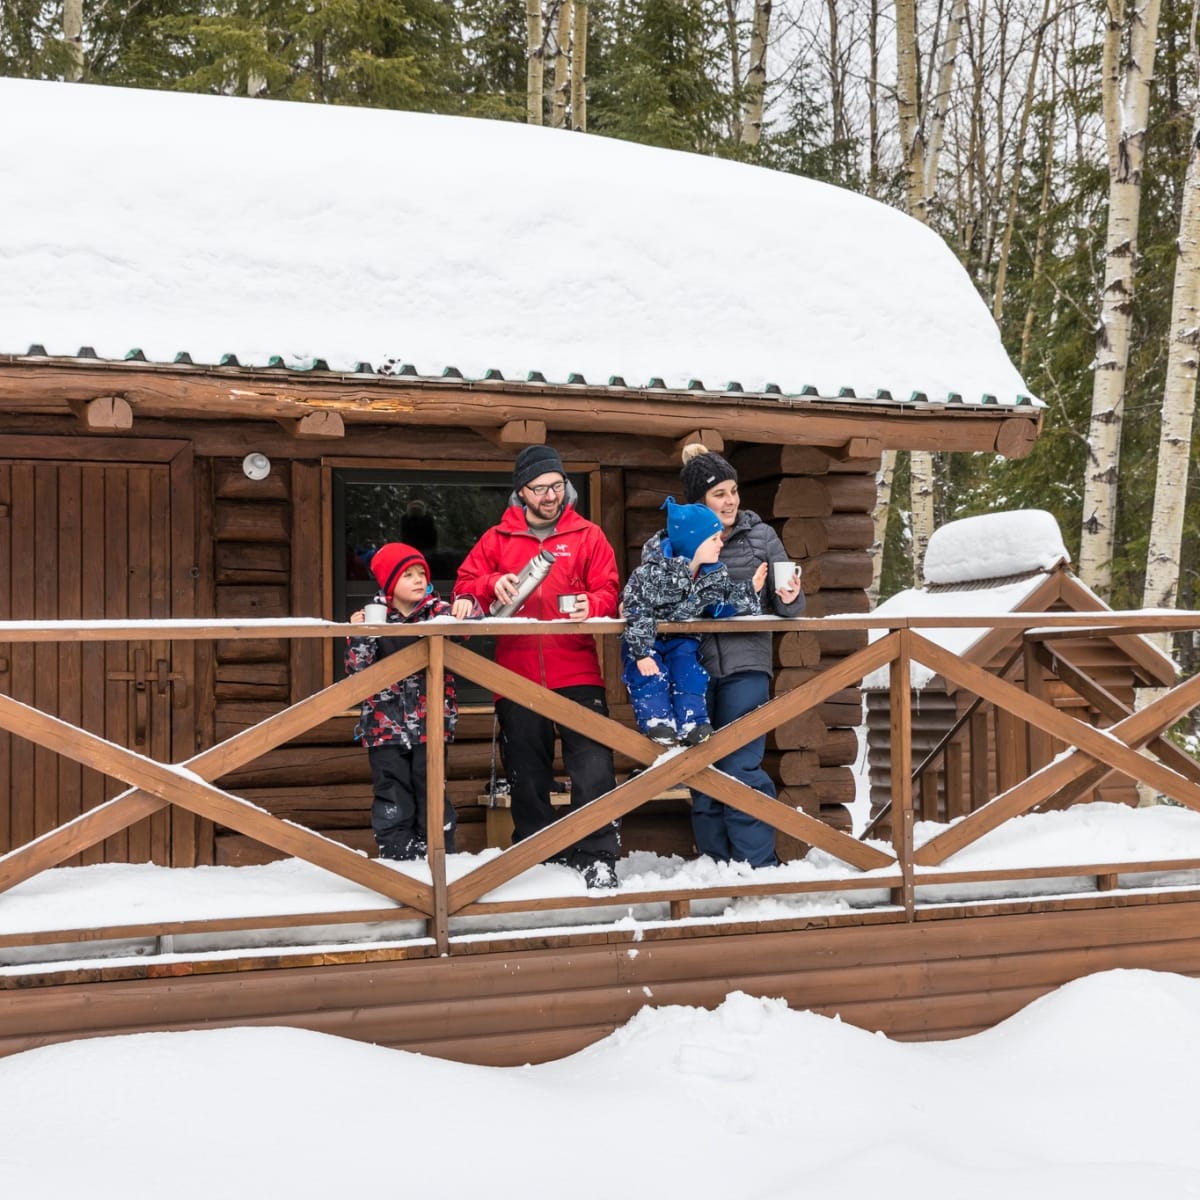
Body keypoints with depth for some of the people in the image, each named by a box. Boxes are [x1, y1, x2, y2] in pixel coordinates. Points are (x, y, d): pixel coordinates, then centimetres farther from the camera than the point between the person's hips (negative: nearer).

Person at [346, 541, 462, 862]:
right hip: (385, 724, 0)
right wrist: (358, 634, -18)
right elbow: (357, 668, -3)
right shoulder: (372, 618, 2)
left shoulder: (439, 611, 3)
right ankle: (396, 857, 8)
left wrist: (468, 609, -33)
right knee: (393, 798, 2)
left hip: (429, 722, 0)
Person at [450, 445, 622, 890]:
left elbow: (608, 591, 2)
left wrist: (590, 605, -20)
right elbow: (464, 587, 9)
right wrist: (492, 584, -11)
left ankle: (596, 857, -6)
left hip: (577, 674, -2)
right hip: (517, 676, 2)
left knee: (592, 767, -11)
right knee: (526, 772, 8)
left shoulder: (588, 536, 8)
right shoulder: (497, 539, 11)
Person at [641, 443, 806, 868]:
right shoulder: (669, 542, 1)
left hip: (745, 664, -1)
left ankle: (758, 865, 1)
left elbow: (785, 605, 8)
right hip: (692, 667, 1)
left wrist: (789, 598, -14)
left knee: (741, 768, -7)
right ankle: (716, 867, 18)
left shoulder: (760, 535, 4)